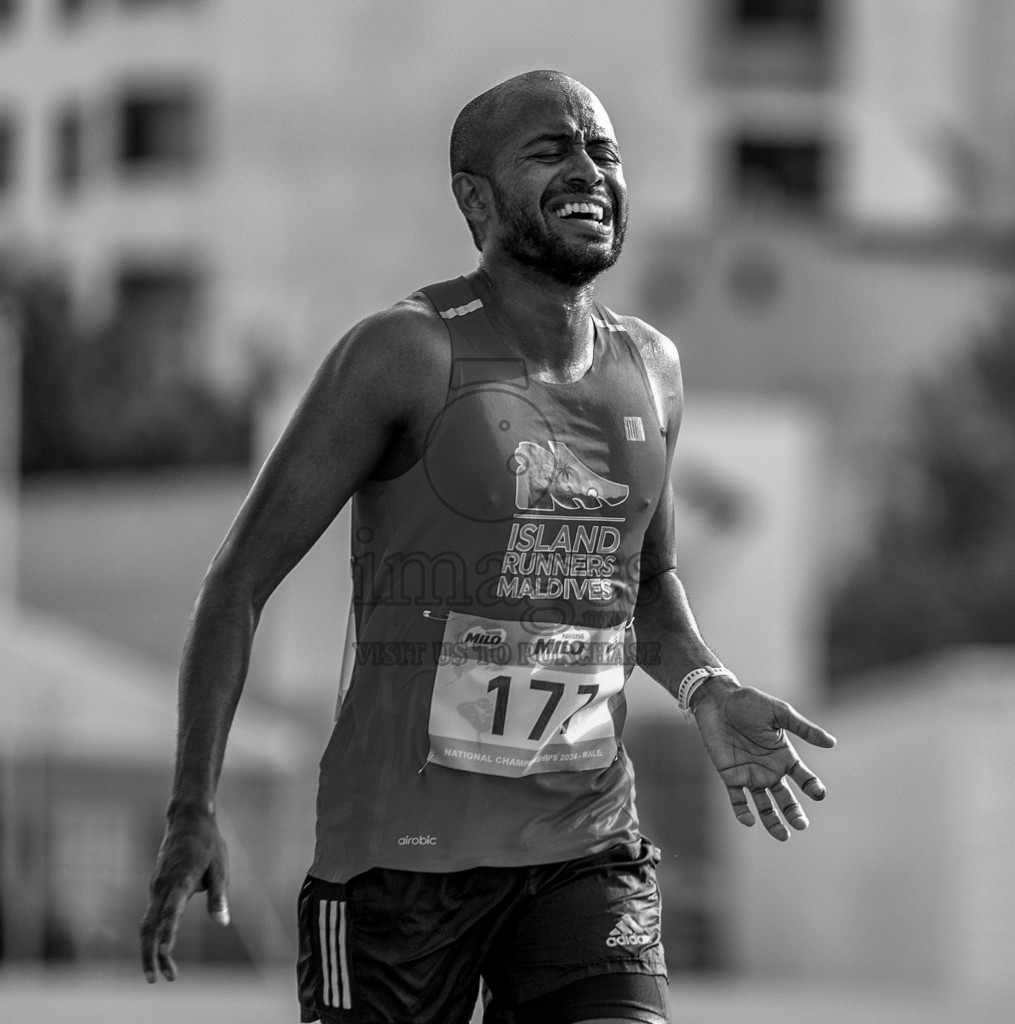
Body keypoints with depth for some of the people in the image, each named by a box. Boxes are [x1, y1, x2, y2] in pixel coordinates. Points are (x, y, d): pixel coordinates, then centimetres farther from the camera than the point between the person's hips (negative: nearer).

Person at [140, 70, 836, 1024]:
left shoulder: (648, 368, 9)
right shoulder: (404, 353, -9)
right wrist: (192, 811, -13)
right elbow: (240, 578, -6)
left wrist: (707, 693, 4)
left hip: (585, 848, 4)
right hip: (402, 854, -4)